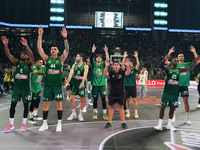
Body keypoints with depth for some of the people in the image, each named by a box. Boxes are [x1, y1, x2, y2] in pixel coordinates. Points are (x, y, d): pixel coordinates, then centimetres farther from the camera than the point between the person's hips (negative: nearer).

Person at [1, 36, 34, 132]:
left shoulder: (29, 64, -3)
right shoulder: (17, 63, 6)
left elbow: (32, 56, -23)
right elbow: (8, 55, -5)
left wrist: (26, 46, -38)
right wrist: (6, 45, -22)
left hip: (25, 88, -3)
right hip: (16, 87, 3)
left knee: (26, 105, 4)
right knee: (12, 105, 3)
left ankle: (24, 123, 17)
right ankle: (11, 124, 13)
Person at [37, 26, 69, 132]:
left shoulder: (60, 59, 4)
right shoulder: (47, 59, 7)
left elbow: (67, 50, -10)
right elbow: (39, 48, -1)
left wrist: (65, 37, -21)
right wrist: (40, 35, -10)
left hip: (57, 84, -1)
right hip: (48, 84, 2)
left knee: (59, 103, 2)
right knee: (46, 103, 6)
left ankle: (59, 124, 12)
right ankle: (45, 124, 18)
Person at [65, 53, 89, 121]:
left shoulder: (85, 66, -7)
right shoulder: (74, 65, 6)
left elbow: (85, 75, -21)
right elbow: (71, 74, -3)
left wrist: (82, 83, -37)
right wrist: (67, 82, -17)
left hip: (82, 84, -4)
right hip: (75, 83, 4)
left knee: (83, 99, 2)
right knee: (72, 98, 0)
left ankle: (80, 114, 17)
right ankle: (73, 114, 16)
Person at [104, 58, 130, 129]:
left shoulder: (122, 72, -4)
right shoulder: (111, 72, -3)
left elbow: (127, 73, -22)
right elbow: (105, 74, -23)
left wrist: (127, 66, -39)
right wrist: (106, 66, -38)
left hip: (121, 93, 0)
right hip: (112, 93, 1)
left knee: (121, 107, 4)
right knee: (111, 107, 7)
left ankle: (123, 122, 13)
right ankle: (109, 122, 15)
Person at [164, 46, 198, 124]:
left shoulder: (188, 64, 9)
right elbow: (165, 61, -5)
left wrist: (194, 52, -5)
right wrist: (169, 53, -13)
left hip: (185, 85, 0)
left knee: (186, 101, 2)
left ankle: (187, 118, 12)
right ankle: (173, 116, 19)